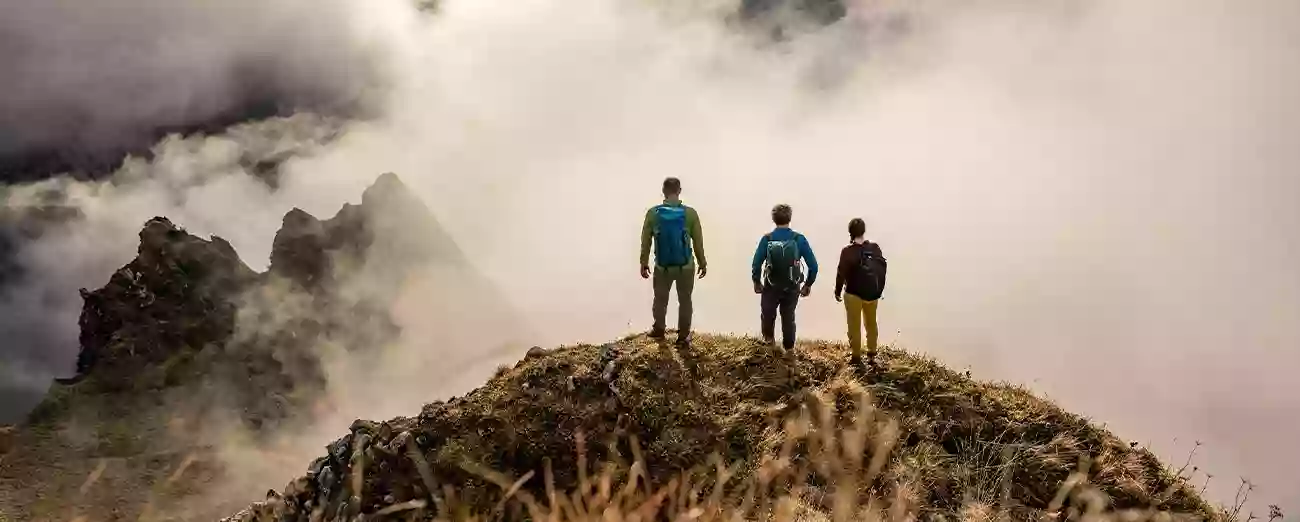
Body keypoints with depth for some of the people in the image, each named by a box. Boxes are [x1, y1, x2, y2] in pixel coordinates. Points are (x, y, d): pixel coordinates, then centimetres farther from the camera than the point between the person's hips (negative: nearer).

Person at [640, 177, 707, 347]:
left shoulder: (653, 213, -11)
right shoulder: (690, 213, -13)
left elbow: (646, 241, -4)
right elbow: (698, 242, -6)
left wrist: (644, 263, 9)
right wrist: (702, 263, 7)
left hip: (662, 266, 1)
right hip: (686, 266, -1)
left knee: (660, 299, 23)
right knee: (685, 301, 17)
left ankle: (658, 330, 42)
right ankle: (683, 336, 26)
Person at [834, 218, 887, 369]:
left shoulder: (848, 251, -16)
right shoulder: (875, 248, -4)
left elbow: (841, 273, -13)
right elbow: (882, 268, 3)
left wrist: (838, 291, 2)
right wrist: (879, 290, 15)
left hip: (853, 294, -4)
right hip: (873, 293, 4)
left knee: (854, 326, 8)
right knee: (871, 324, 20)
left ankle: (856, 356, 13)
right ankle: (871, 355, 25)